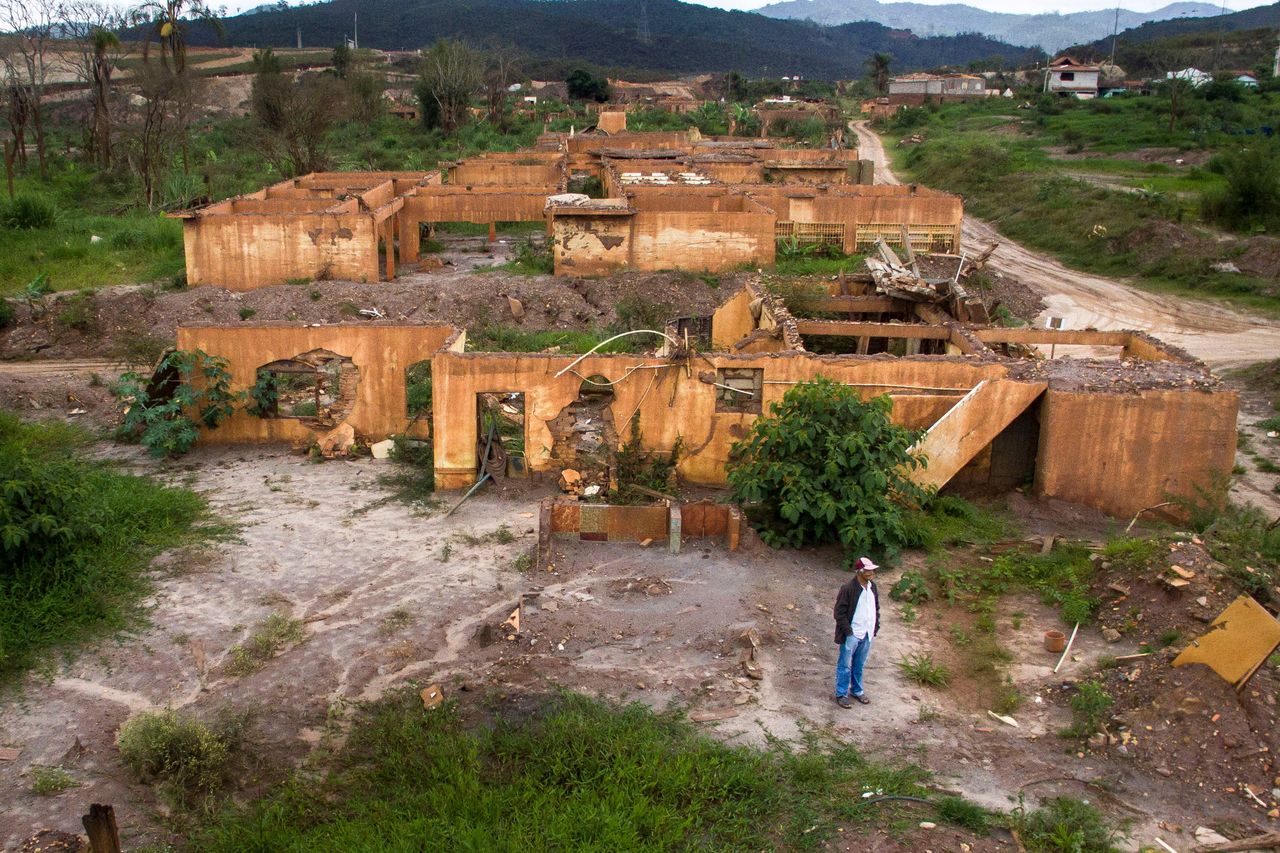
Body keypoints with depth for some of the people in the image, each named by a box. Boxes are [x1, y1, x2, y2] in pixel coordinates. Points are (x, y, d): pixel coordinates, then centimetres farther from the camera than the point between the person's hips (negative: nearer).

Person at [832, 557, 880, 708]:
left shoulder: (872, 586, 3)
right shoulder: (848, 589, -19)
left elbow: (876, 607, 16)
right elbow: (839, 612, -16)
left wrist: (876, 626, 10)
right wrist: (848, 630, -17)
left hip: (867, 634, 6)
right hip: (852, 635, -6)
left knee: (859, 665, 19)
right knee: (845, 666, 5)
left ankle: (857, 691, 34)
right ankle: (841, 694, 15)